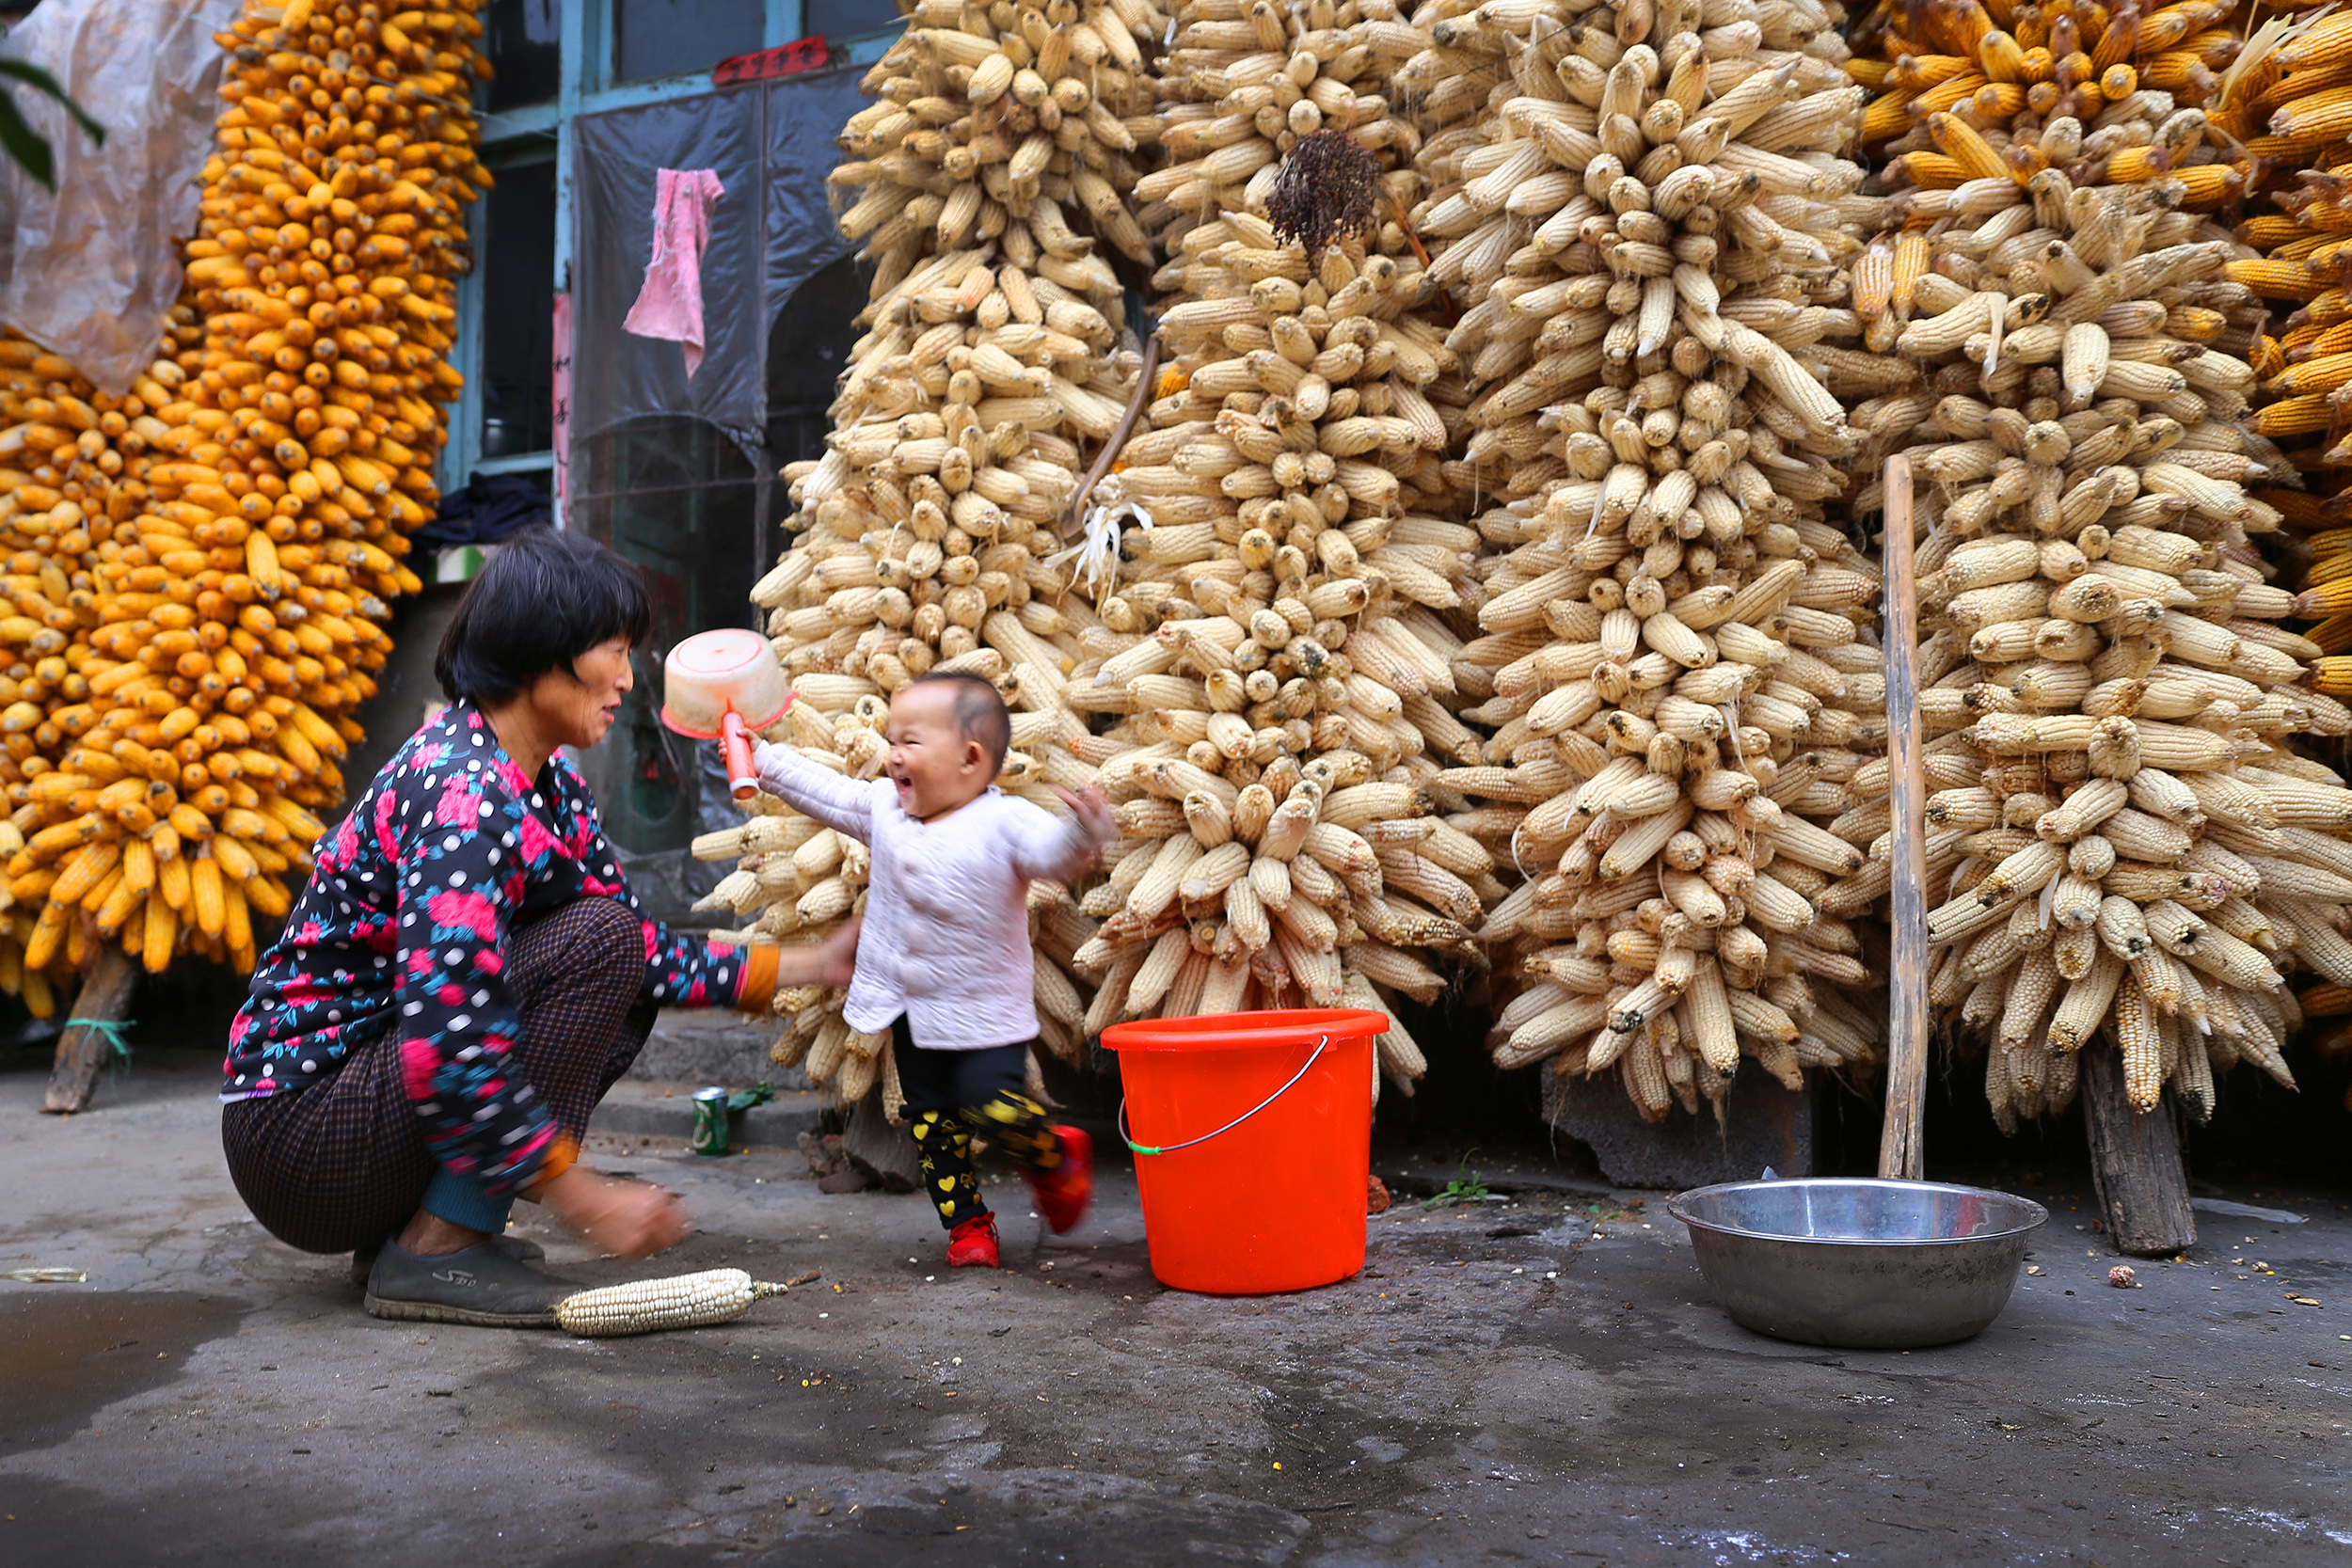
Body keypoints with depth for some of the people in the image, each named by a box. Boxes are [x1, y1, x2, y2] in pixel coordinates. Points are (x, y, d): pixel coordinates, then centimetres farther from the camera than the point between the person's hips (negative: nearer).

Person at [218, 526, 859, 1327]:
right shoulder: (464, 795, -24)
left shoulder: (546, 783, 7)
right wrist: (586, 1200, -25)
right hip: (296, 1134, -9)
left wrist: (807, 967, 8)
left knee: (622, 976, 9)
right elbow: (445, 1042, -30)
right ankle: (434, 1253, -13)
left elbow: (643, 951, 13)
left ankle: (409, 1223, 8)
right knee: (596, 943, -19)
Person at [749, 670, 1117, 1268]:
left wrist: (1082, 834, -54)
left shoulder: (1003, 822, -19)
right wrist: (759, 756, 14)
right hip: (910, 1012, 6)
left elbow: (1053, 854, -33)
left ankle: (1057, 1158, 15)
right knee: (932, 1119, 11)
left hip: (986, 1010, -6)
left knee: (992, 1104, -16)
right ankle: (967, 1223, 25)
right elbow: (822, 791, 13)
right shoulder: (884, 807, 1)